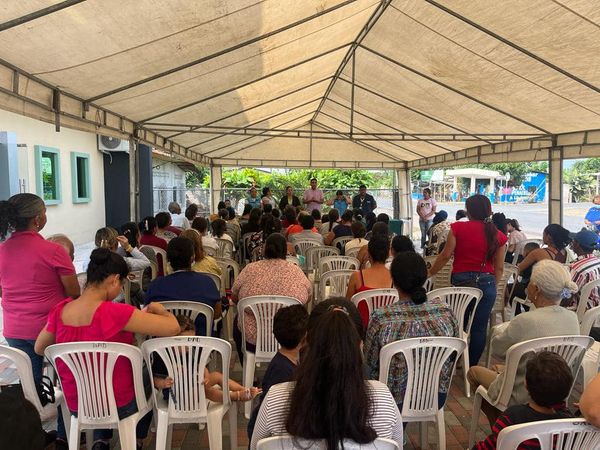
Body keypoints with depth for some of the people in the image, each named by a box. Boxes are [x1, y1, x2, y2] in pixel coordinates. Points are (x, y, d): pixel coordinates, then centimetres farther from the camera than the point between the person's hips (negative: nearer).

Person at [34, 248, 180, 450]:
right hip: (118, 406, -4)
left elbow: (39, 348, 5)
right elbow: (173, 328, -28)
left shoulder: (60, 311, -12)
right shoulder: (115, 312, -29)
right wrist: (159, 309, -8)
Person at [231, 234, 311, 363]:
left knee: (238, 319, 32)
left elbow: (234, 298, 5)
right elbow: (307, 298, 8)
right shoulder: (296, 271, -6)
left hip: (252, 339, 0)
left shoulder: (250, 269, -8)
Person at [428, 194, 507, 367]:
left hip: (461, 280, -1)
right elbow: (499, 267, 6)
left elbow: (446, 255, -6)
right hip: (486, 283, 1)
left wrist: (430, 272, 6)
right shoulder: (497, 235, 3)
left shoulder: (458, 228, -5)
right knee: (479, 327, 10)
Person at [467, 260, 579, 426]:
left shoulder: (524, 321, -32)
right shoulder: (573, 319, -10)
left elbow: (496, 349, -14)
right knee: (496, 368, 31)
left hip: (521, 398, -7)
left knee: (473, 371, 20)